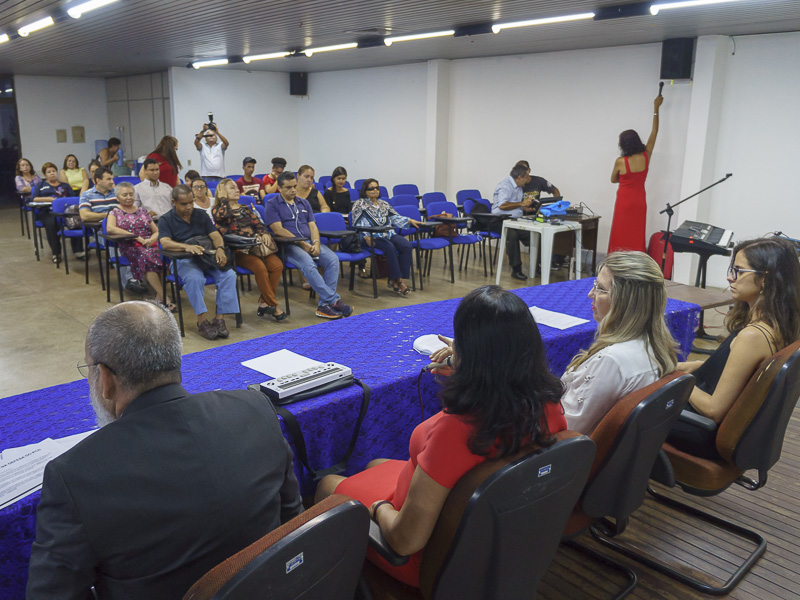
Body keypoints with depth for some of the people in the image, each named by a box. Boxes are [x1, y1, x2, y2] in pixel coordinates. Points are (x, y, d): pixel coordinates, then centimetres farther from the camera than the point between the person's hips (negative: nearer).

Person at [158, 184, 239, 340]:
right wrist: (187, 247, -35)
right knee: (195, 278, -37)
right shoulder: (166, 220, 2)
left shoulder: (201, 215, 14)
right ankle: (201, 321, -29)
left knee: (229, 275, -25)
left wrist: (220, 249, -20)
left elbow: (215, 235, 4)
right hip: (183, 260, -3)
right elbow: (165, 243, -16)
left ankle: (220, 318, -23)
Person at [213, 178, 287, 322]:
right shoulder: (217, 209, 10)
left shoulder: (245, 208, 26)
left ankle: (264, 303, -13)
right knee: (260, 267, -32)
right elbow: (223, 215, -15)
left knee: (277, 265, -23)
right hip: (237, 250, -5)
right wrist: (223, 199, 2)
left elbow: (258, 224, 17)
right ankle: (274, 306, -22)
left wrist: (264, 234, -6)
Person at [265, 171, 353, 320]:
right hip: (288, 245, -5)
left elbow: (312, 226, 14)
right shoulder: (272, 205, 5)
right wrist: (302, 244, -13)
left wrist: (316, 243, -8)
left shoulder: (304, 203, 23)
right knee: (308, 264, -35)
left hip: (310, 243, 5)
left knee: (333, 259, -23)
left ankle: (324, 305, -26)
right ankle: (334, 300, -33)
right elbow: (278, 230, -7)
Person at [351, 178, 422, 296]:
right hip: (372, 236, -6)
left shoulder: (384, 204, 23)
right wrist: (366, 237, -19)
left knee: (407, 246, -22)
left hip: (388, 233, 6)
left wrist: (410, 221, 6)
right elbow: (358, 224, -4)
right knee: (390, 247, -35)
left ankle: (394, 280, -22)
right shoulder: (359, 204, 6)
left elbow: (395, 217, 20)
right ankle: (397, 280, -25)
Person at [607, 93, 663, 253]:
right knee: (637, 237, 6)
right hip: (640, 202, 3)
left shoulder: (620, 162, -13)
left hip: (624, 203, -3)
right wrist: (656, 108, 17)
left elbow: (613, 180, 5)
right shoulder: (646, 156, -4)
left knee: (621, 237, 2)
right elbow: (654, 132, 8)